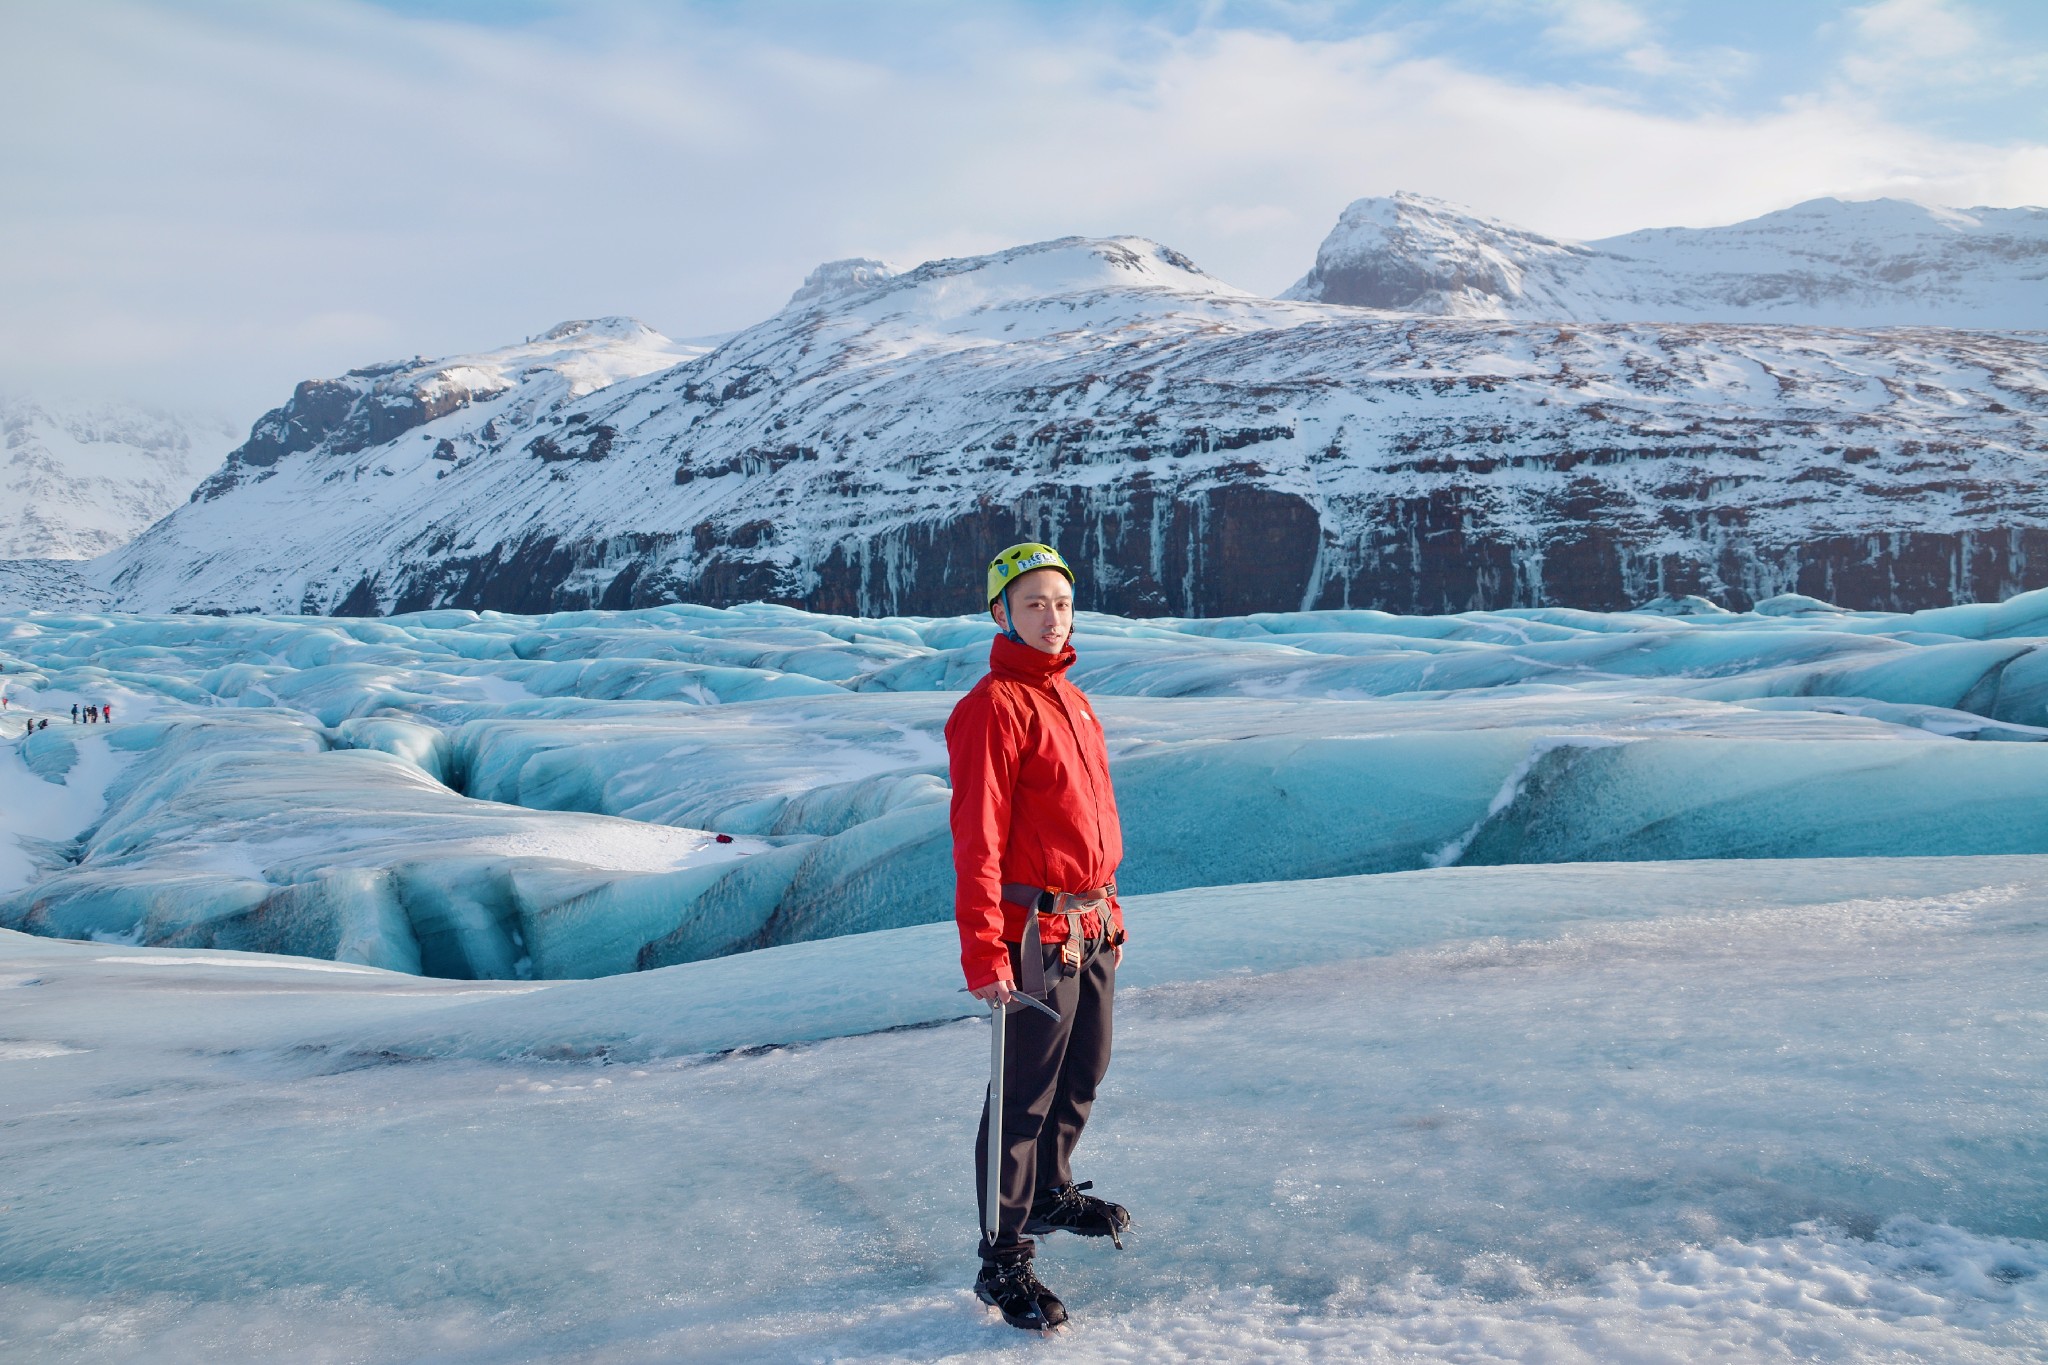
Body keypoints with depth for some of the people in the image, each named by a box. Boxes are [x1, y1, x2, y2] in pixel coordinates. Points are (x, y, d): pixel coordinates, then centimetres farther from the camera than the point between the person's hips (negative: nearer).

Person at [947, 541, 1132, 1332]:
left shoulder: (1071, 700, 14)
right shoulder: (994, 709, -14)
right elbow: (976, 840, -20)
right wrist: (984, 953, -24)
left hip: (1091, 929, 9)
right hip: (1036, 933, -9)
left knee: (1083, 1074, 21)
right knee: (1025, 1096, -1)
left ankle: (1051, 1193, 42)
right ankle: (1003, 1261, 11)